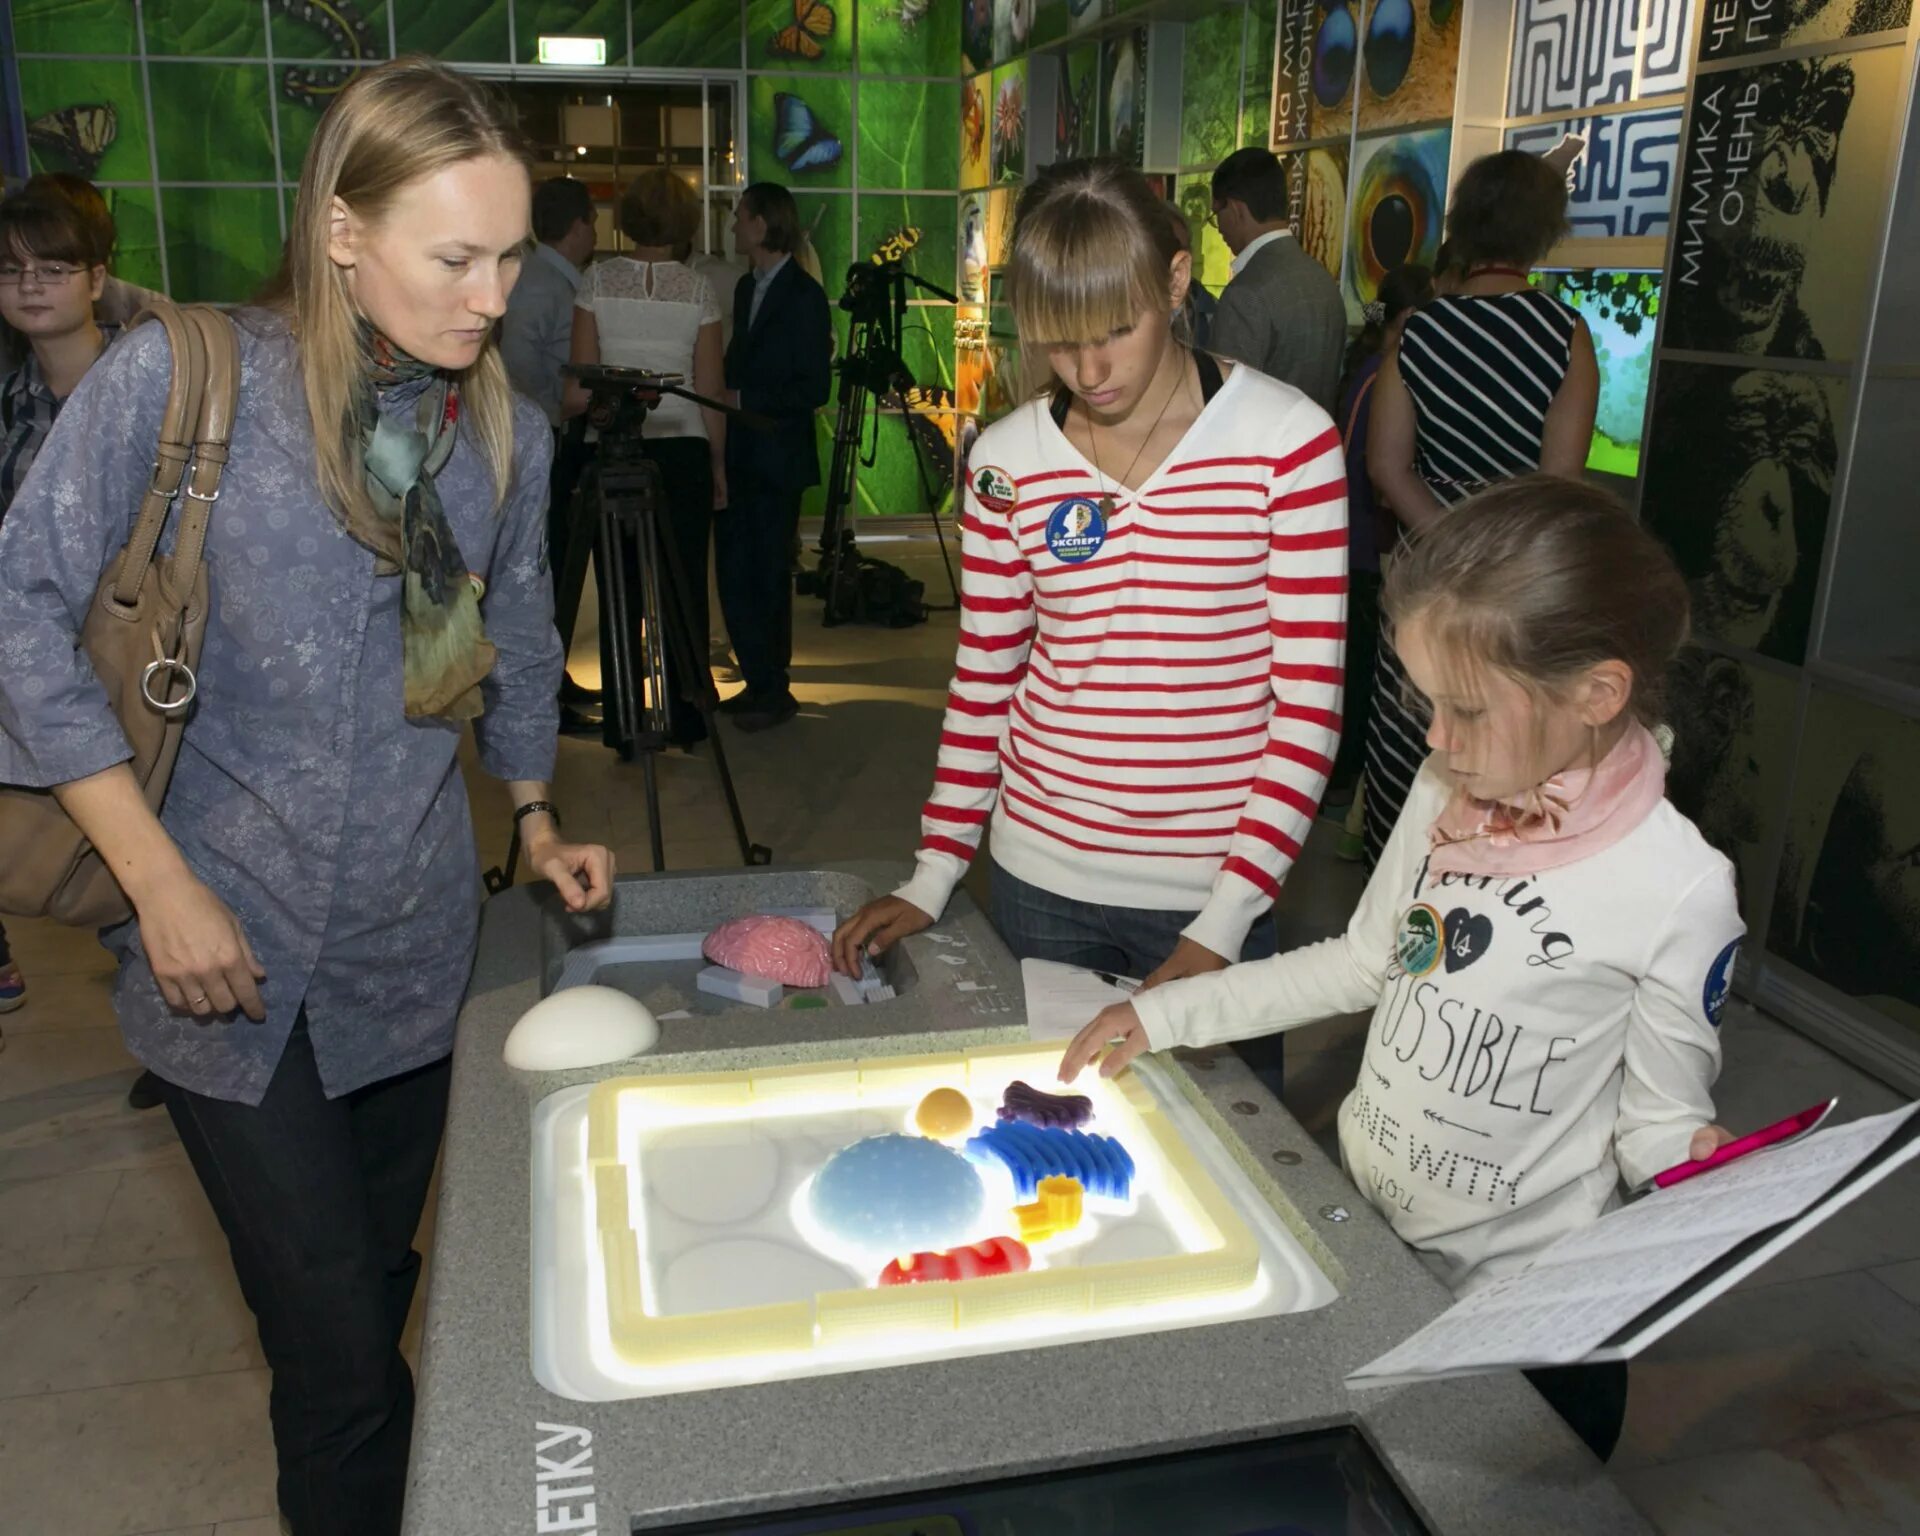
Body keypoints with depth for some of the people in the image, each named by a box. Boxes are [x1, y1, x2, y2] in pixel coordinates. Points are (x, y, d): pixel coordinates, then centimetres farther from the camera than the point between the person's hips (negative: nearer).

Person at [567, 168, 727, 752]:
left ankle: (622, 723, 10)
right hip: (683, 448, 0)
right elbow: (710, 390, 0)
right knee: (684, 588, 7)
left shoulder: (599, 279, 0)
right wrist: (718, 462, 8)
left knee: (620, 589, 6)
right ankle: (685, 718, 13)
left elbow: (581, 381, -4)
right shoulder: (697, 289, -1)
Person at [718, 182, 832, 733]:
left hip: (777, 459, -7)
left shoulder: (804, 295, -10)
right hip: (738, 455, 7)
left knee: (769, 576, 0)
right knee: (733, 573, 7)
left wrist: (743, 399, -16)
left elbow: (815, 387, -15)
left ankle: (774, 691, 11)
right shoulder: (746, 287, 14)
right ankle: (758, 682, 19)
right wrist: (724, 396, 4)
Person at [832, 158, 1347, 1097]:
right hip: (1041, 884, 3)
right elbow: (983, 684, 8)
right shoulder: (1007, 461, 1)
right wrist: (932, 877, 2)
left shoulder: (1288, 441, -9)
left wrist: (1224, 925, -15)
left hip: (1219, 892, -2)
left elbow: (1310, 701, -10)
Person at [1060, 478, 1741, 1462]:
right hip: (1362, 1232, 5)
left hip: (1516, 1307, -5)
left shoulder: (1679, 889, -21)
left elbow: (1660, 1120, -11)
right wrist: (1162, 1017, 4)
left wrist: (1701, 1169, -34)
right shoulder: (1446, 792, -5)